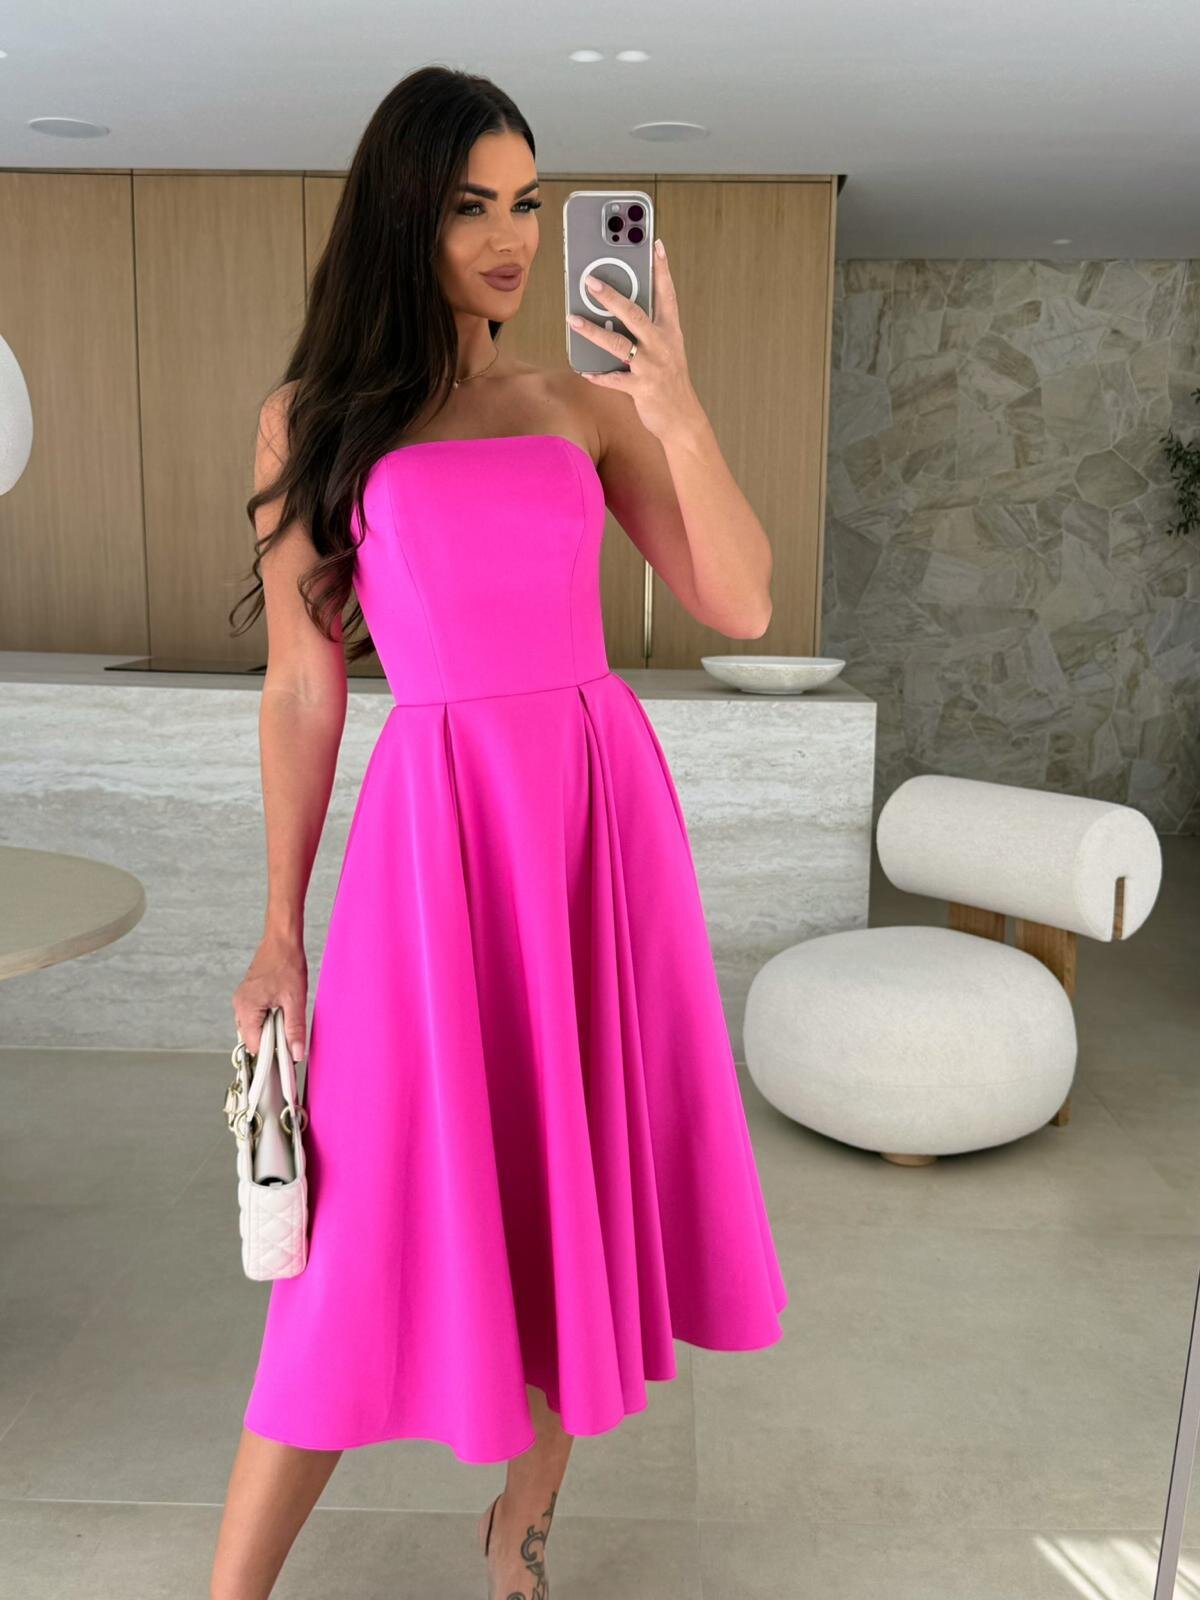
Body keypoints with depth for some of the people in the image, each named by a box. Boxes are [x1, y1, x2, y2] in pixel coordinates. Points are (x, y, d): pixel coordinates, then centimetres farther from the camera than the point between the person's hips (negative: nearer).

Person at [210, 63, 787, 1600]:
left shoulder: (582, 405, 10)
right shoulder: (313, 419, 4)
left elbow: (741, 607, 1)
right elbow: (303, 684, 2)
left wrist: (676, 412, -12)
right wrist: (279, 928, 1)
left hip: (608, 799, 3)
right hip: (436, 814, -3)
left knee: (583, 1178, 10)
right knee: (383, 1220, -1)